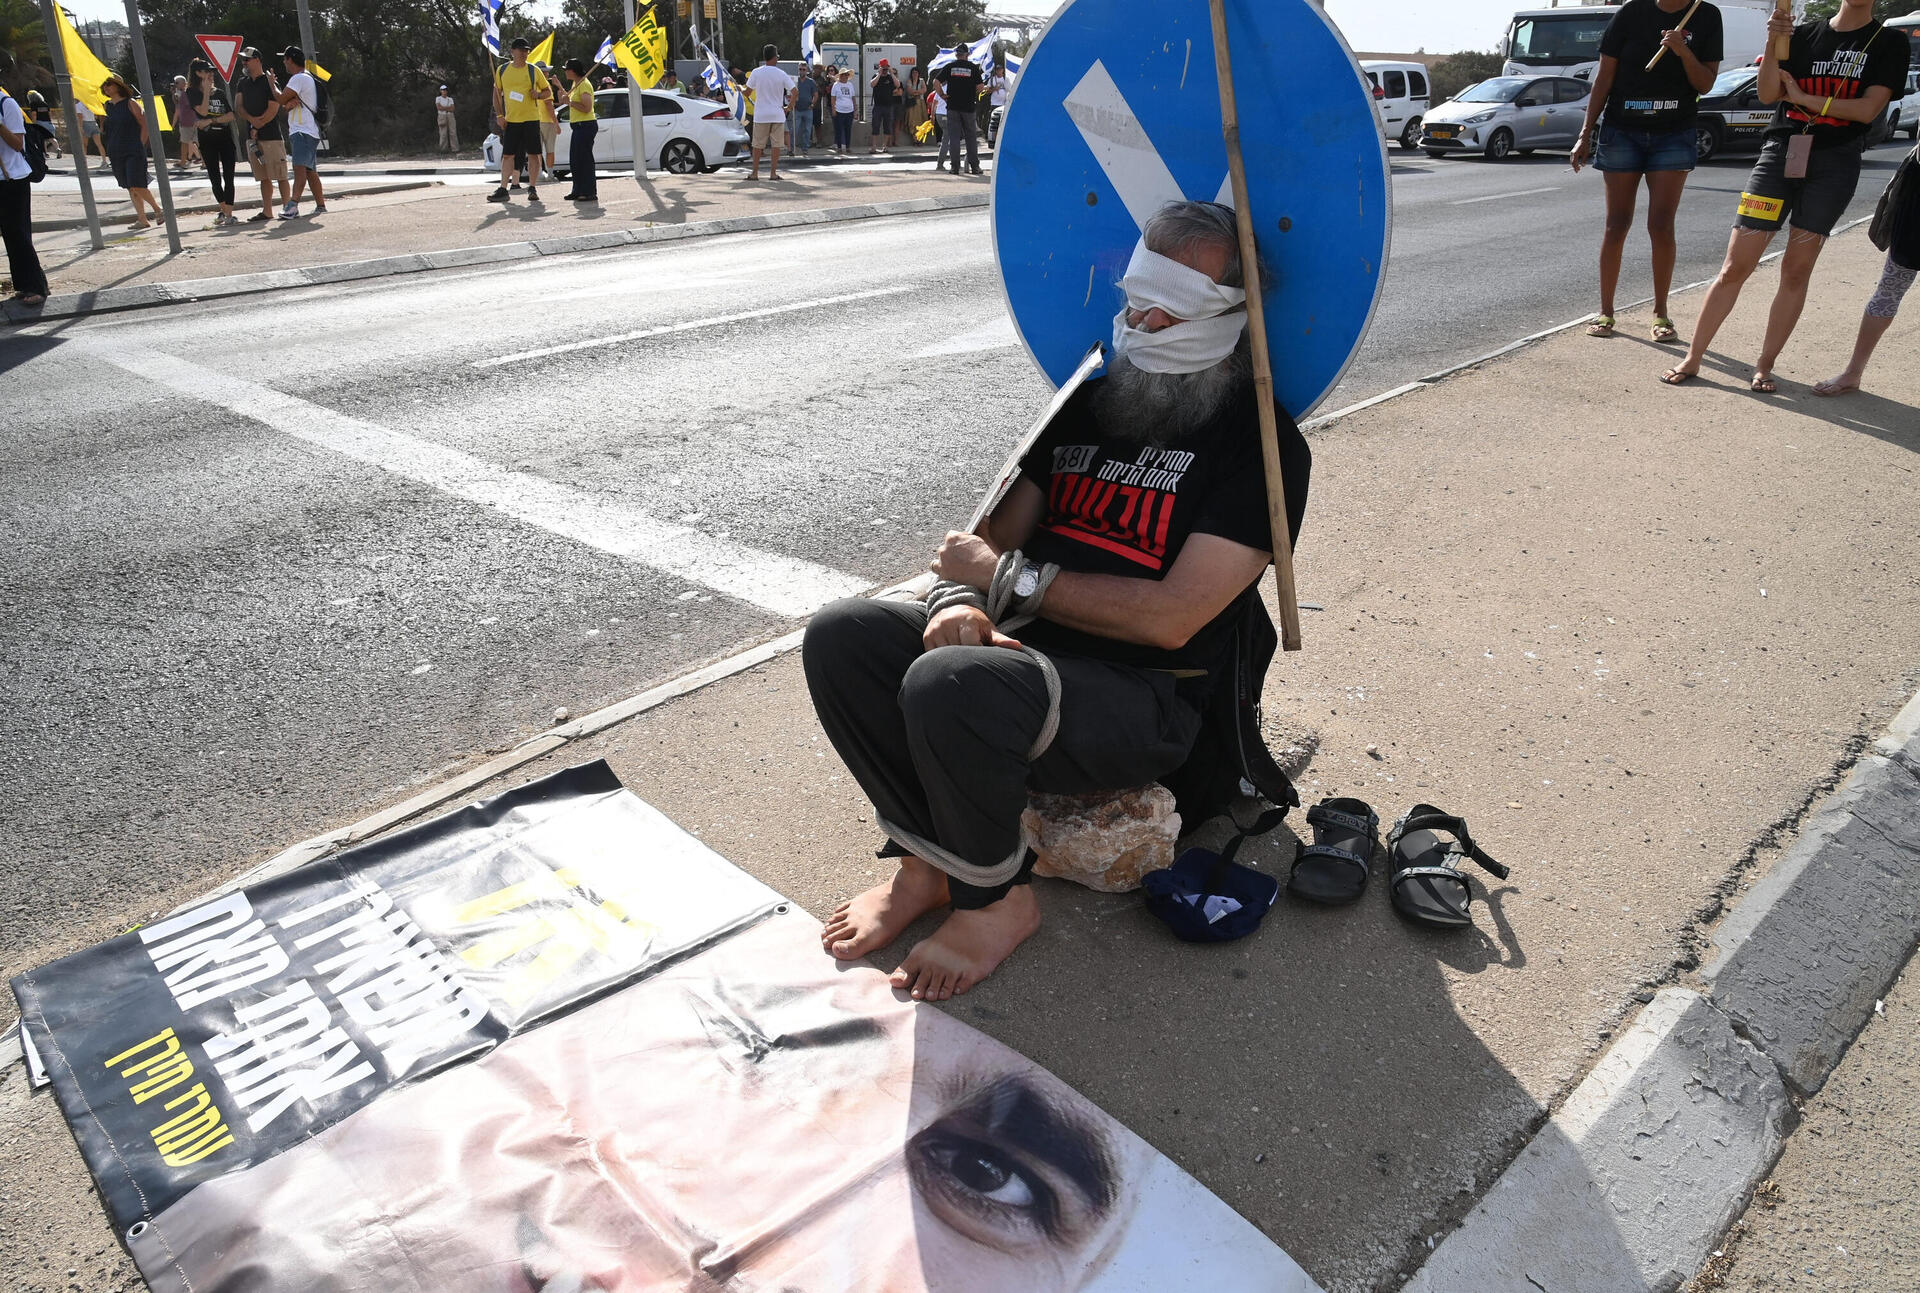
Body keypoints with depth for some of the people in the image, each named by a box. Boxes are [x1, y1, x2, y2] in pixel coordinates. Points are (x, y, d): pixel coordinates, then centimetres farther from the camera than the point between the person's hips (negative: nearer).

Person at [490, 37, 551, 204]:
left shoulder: (533, 70, 3)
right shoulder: (502, 70, 7)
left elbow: (548, 91, 9)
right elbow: (497, 93, 13)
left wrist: (539, 95, -13)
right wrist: (499, 116, 3)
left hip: (531, 118, -1)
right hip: (510, 120, 1)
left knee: (533, 154, -1)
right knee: (507, 155, 1)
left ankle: (532, 188, 8)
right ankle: (503, 189, 4)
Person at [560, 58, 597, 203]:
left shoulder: (584, 85, -14)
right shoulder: (575, 83, 17)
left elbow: (587, 108, -23)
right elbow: (570, 100, 29)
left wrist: (570, 102, -17)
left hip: (585, 125, -10)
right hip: (578, 126, 10)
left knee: (584, 159, -10)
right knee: (575, 160, 12)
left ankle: (590, 192, -7)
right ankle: (578, 191, 18)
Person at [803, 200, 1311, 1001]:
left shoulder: (1262, 443, -6)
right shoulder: (1089, 403, 15)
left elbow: (1171, 618, -16)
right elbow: (1001, 532, 12)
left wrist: (1012, 578, -12)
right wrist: (961, 598, -12)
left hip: (1142, 697, -7)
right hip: (1025, 649, 7)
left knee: (950, 687, -34)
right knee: (840, 636, -13)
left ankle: (995, 900, -6)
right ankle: (930, 863, -1)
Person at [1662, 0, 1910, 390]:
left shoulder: (1889, 43, 4)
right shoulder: (1804, 33, 10)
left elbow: (1868, 109, -7)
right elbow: (1768, 94, -3)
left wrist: (1803, 98, -5)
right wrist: (1773, 43, -16)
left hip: (1834, 164, -1)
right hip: (1780, 153, 1)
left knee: (1796, 270, 0)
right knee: (1735, 266, -4)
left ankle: (1765, 367, 6)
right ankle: (1692, 359, 0)